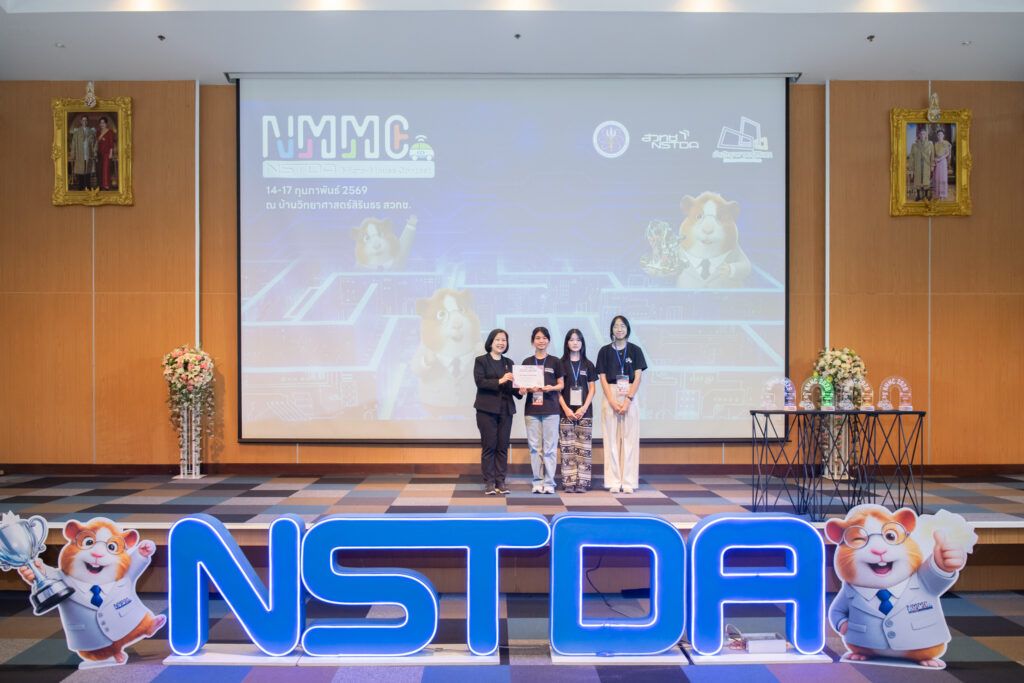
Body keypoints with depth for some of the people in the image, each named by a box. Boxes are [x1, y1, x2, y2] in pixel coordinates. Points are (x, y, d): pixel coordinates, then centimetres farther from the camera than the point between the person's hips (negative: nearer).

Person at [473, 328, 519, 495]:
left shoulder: (508, 363, 16)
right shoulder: (481, 361, 2)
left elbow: (511, 386, 13)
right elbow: (480, 381, -11)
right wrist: (499, 381, -22)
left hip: (505, 409, 4)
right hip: (487, 409, -4)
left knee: (503, 447, 4)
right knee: (489, 446, -3)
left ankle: (500, 481, 9)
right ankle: (489, 482, 4)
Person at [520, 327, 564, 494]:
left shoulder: (555, 362, 6)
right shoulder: (527, 362, 10)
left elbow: (561, 384, 8)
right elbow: (522, 386, 12)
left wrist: (551, 388, -12)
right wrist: (527, 389, -10)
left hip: (551, 409, -1)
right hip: (532, 409, 2)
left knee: (550, 447, -2)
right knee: (534, 447, 3)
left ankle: (549, 482, 5)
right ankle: (537, 482, 10)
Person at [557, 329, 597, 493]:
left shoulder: (588, 365, 12)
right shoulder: (561, 364, 7)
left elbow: (592, 389, 9)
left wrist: (584, 408, -5)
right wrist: (566, 409, -8)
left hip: (584, 411, 1)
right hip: (566, 412, -1)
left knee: (583, 448, -3)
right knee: (567, 448, -4)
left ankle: (582, 482, 0)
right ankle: (569, 483, -1)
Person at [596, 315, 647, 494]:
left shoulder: (635, 350, 6)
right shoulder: (605, 351, 7)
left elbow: (638, 377, 1)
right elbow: (603, 378, 3)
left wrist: (628, 401, -11)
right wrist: (613, 402, -9)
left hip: (630, 396, 0)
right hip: (610, 396, 0)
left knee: (630, 438, -1)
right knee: (612, 438, -1)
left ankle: (628, 482, 4)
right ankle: (614, 482, 4)